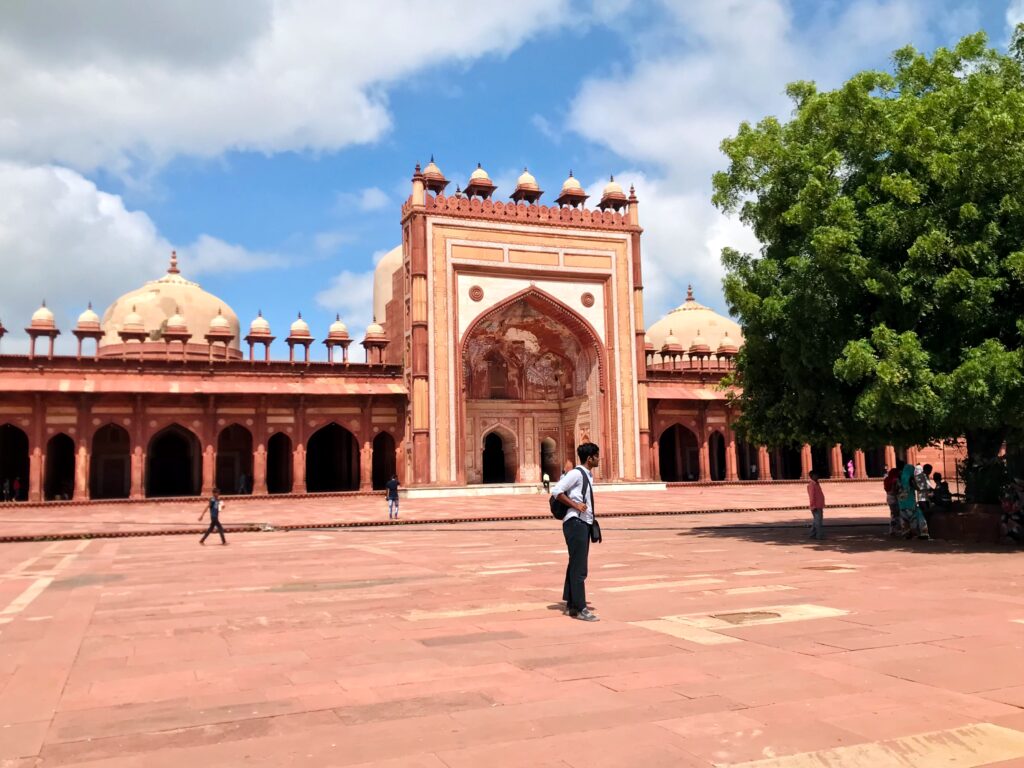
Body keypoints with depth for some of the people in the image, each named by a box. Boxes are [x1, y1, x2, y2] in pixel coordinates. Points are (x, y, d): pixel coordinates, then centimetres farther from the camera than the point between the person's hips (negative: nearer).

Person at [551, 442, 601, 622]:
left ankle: (571, 605, 22)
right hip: (576, 523, -10)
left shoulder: (589, 474, 15)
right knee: (579, 568, -8)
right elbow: (556, 491, -20)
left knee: (576, 566, 14)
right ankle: (579, 609, -5)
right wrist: (575, 505, -21)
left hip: (584, 523, 10)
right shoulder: (576, 473, -13)